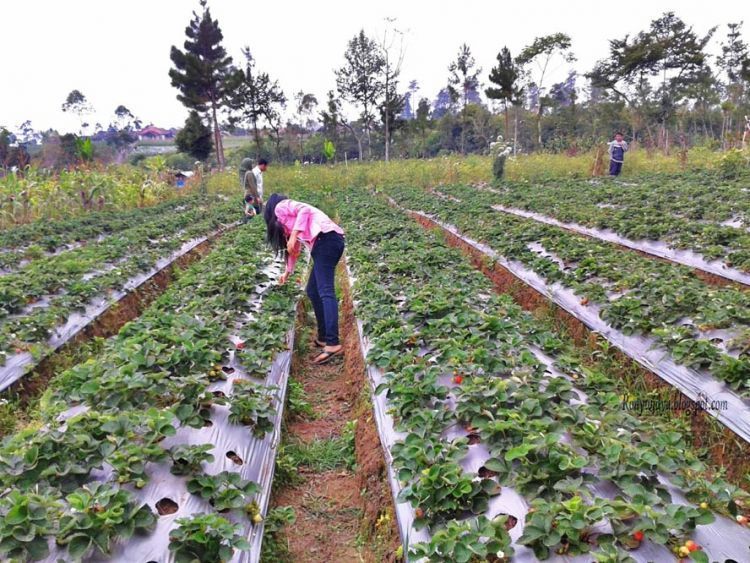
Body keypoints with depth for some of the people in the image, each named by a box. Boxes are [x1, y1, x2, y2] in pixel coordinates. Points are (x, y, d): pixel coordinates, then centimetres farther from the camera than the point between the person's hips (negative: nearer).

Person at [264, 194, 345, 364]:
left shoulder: (280, 207, 11)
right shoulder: (287, 220, 36)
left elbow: (304, 209, -9)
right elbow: (294, 249, 46)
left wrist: (293, 235, -12)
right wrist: (288, 271, 58)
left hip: (325, 239, -9)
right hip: (330, 241, 9)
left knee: (325, 292, -18)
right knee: (313, 292, 14)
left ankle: (333, 344, -27)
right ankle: (323, 337, 15)